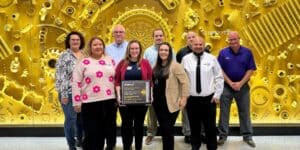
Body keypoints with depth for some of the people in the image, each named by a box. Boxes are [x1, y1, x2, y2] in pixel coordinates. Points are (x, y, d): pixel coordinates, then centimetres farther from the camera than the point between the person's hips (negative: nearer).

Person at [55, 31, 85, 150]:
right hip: (69, 93, -5)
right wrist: (63, 94, -15)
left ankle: (80, 140, 33)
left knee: (82, 118, 13)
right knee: (71, 119, -2)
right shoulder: (64, 56, -5)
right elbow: (60, 77, -10)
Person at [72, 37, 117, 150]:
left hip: (109, 101, 4)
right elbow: (76, 83, -3)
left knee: (103, 132, 12)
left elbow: (116, 80, 16)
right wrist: (77, 102, -8)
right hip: (90, 103, -4)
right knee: (91, 134, 1)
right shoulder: (84, 62, -1)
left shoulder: (110, 61, 11)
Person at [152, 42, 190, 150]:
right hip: (158, 102, 7)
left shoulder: (175, 65, -11)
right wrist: (153, 96, 13)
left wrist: (184, 98, -16)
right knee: (163, 129, 13)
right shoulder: (157, 67, 11)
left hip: (170, 104, -7)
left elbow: (185, 82, -14)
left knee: (168, 130, 0)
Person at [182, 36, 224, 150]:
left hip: (209, 98, 0)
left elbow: (219, 77, 3)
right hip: (191, 99, 1)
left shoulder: (211, 58, 0)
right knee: (194, 125, 11)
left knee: (210, 126, 6)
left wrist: (217, 94, -2)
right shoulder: (186, 59, 1)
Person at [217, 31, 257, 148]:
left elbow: (251, 69, -3)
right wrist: (230, 83, -11)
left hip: (243, 86, 1)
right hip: (226, 86, 0)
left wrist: (241, 83, -12)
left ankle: (247, 136, 19)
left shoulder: (247, 52, -2)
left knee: (245, 112, 8)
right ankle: (222, 135, 14)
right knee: (224, 112, 4)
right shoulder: (223, 53, -4)